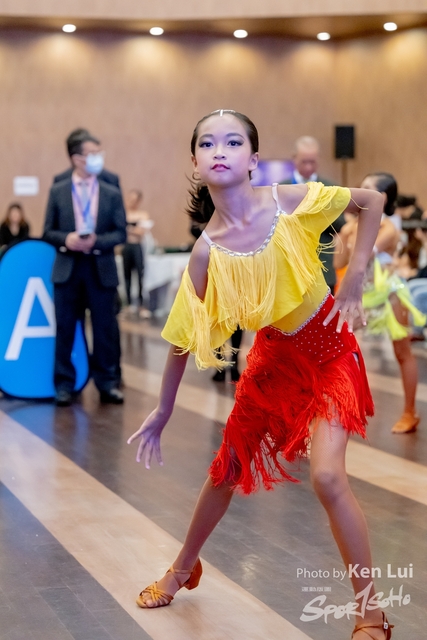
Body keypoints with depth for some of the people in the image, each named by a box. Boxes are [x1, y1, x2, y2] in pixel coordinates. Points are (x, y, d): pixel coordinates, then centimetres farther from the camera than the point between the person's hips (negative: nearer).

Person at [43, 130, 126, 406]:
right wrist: (65, 239, -17)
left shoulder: (112, 193, 3)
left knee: (105, 328, 4)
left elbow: (121, 233, 1)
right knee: (65, 329, 4)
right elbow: (48, 231, 4)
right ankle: (64, 384, 13)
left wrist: (97, 241, -17)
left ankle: (108, 383, 14)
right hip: (67, 268, 0)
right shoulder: (58, 191, 3)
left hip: (101, 268, 0)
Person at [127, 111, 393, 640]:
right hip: (274, 355, 3)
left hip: (330, 350, -3)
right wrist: (163, 410, 1)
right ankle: (184, 568, 41)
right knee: (227, 469, 13)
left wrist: (354, 275, -13)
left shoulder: (290, 200, -19)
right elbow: (184, 336, -6)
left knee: (327, 476, -19)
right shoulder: (208, 249, -15)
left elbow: (371, 202, -4)